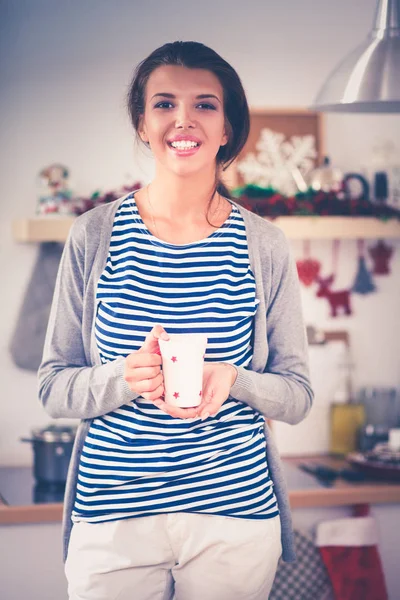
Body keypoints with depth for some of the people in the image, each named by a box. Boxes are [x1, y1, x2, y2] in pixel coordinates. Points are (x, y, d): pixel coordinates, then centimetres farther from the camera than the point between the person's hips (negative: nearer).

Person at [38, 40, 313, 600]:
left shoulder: (264, 245, -1)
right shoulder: (95, 235, -2)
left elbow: (297, 395, 3)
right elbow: (54, 387, 0)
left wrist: (232, 379, -17)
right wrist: (126, 377, -20)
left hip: (236, 515, 1)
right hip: (111, 512, 0)